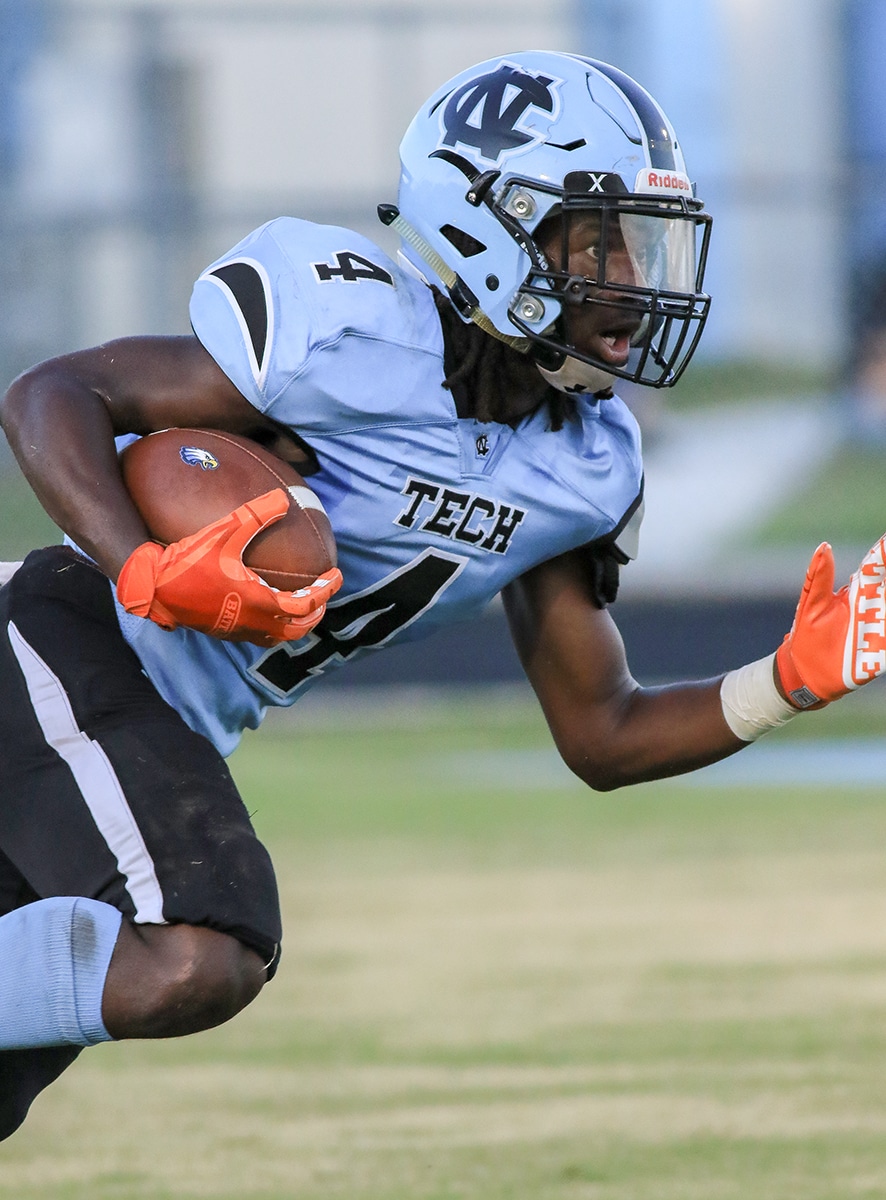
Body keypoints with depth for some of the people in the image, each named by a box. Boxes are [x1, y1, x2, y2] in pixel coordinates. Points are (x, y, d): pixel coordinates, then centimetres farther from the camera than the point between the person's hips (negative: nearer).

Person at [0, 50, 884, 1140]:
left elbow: (601, 738, 9)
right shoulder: (354, 338, -23)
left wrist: (796, 681, -6)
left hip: (185, 724, 9)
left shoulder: (583, 470, 2)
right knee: (194, 965, -30)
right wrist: (147, 577, -35)